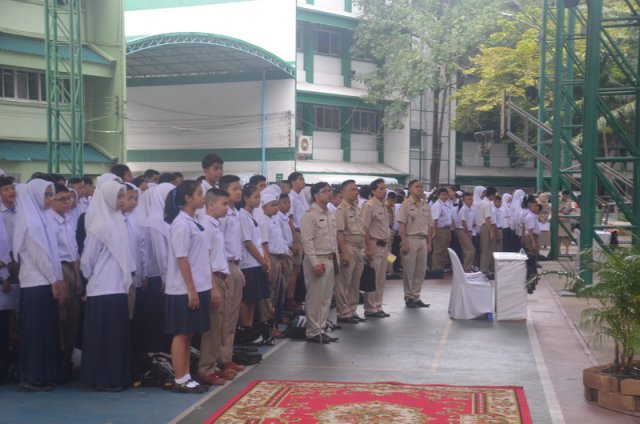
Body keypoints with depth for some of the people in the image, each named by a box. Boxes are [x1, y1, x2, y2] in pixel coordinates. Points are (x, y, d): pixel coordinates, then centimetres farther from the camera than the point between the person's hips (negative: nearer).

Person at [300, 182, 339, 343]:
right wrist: (315, 263, -21)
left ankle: (321, 329, 20)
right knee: (315, 298, -3)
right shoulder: (310, 215, -12)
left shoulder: (328, 215, 15)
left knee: (326, 298, 12)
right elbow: (307, 241, -17)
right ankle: (313, 332, 5)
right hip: (317, 261, -9)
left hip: (330, 260, 9)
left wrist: (335, 260, 15)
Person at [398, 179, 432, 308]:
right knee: (408, 270, -1)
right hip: (410, 239, -5)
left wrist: (429, 243, 9)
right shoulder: (406, 205, -3)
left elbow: (429, 226, 15)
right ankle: (409, 298, 8)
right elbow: (402, 225, -8)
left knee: (420, 271, 6)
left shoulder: (426, 206, 13)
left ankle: (416, 297, 15)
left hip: (423, 240, 5)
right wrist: (404, 243, -14)